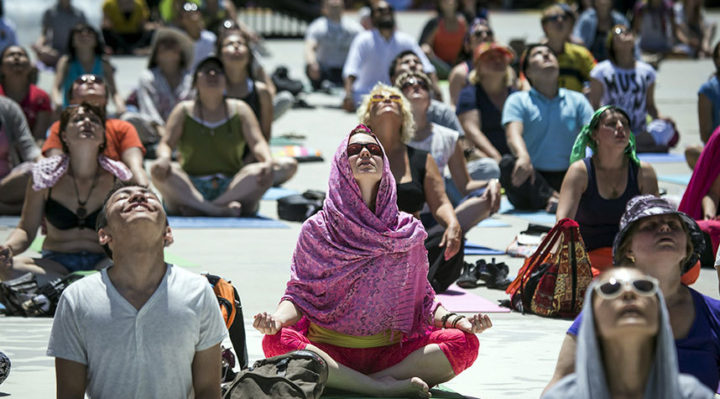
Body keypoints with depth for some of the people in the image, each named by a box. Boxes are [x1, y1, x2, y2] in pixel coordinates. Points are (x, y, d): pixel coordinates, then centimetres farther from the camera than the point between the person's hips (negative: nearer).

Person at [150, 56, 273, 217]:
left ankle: (197, 208, -36)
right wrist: (164, 158, -24)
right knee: (157, 169, -28)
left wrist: (268, 162, -22)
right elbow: (166, 143, 1)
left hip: (232, 188, 0)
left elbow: (257, 142, 1)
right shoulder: (184, 111, 11)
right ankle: (220, 210, -40)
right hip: (189, 188, 0)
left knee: (259, 173, -29)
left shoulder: (239, 110, 12)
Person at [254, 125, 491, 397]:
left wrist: (454, 320, -9)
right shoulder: (317, 230, 5)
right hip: (329, 351, -1)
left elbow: (423, 298, 12)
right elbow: (299, 294, 1)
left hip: (391, 352, 2)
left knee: (465, 343, -21)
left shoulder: (408, 231, 10)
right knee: (276, 342, -33)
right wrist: (278, 319, -21)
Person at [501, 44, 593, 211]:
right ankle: (551, 198, -46)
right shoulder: (518, 100, 8)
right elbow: (513, 134, -11)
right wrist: (523, 156, -36)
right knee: (507, 163, -33)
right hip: (532, 179, -2)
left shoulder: (577, 100, 16)